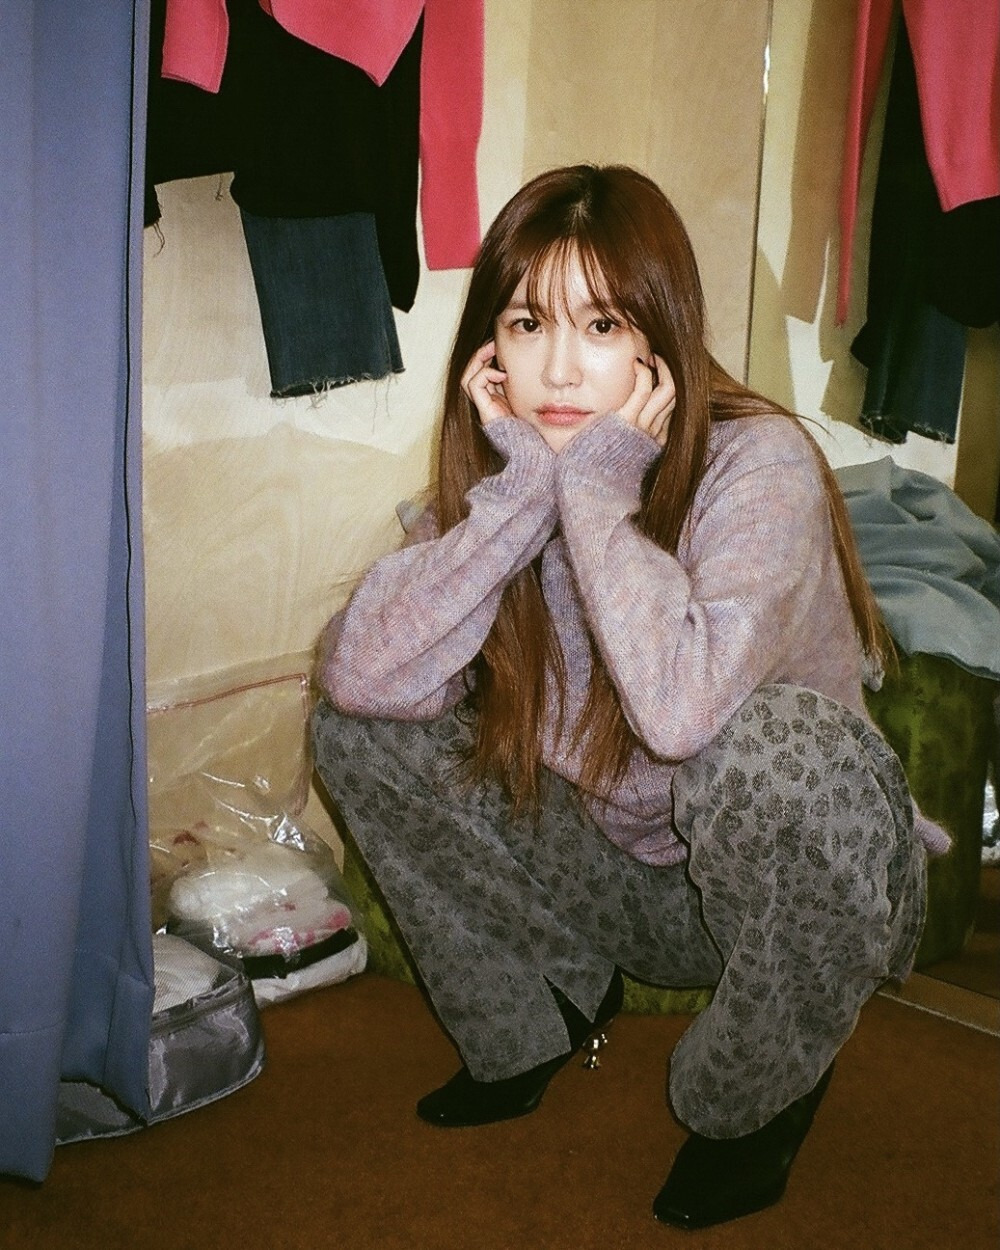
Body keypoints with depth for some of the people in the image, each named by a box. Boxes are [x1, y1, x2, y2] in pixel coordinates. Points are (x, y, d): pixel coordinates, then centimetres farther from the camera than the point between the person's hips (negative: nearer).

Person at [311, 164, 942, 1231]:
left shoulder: (761, 462, -24)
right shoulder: (501, 469, -9)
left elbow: (679, 707, -43)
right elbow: (361, 674, -24)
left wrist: (596, 489, -31)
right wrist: (523, 488, -29)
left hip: (791, 883, -4)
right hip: (614, 870, 5)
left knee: (770, 747, -38)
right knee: (354, 722, -9)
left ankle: (750, 1098, -6)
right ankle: (529, 1018, 11)